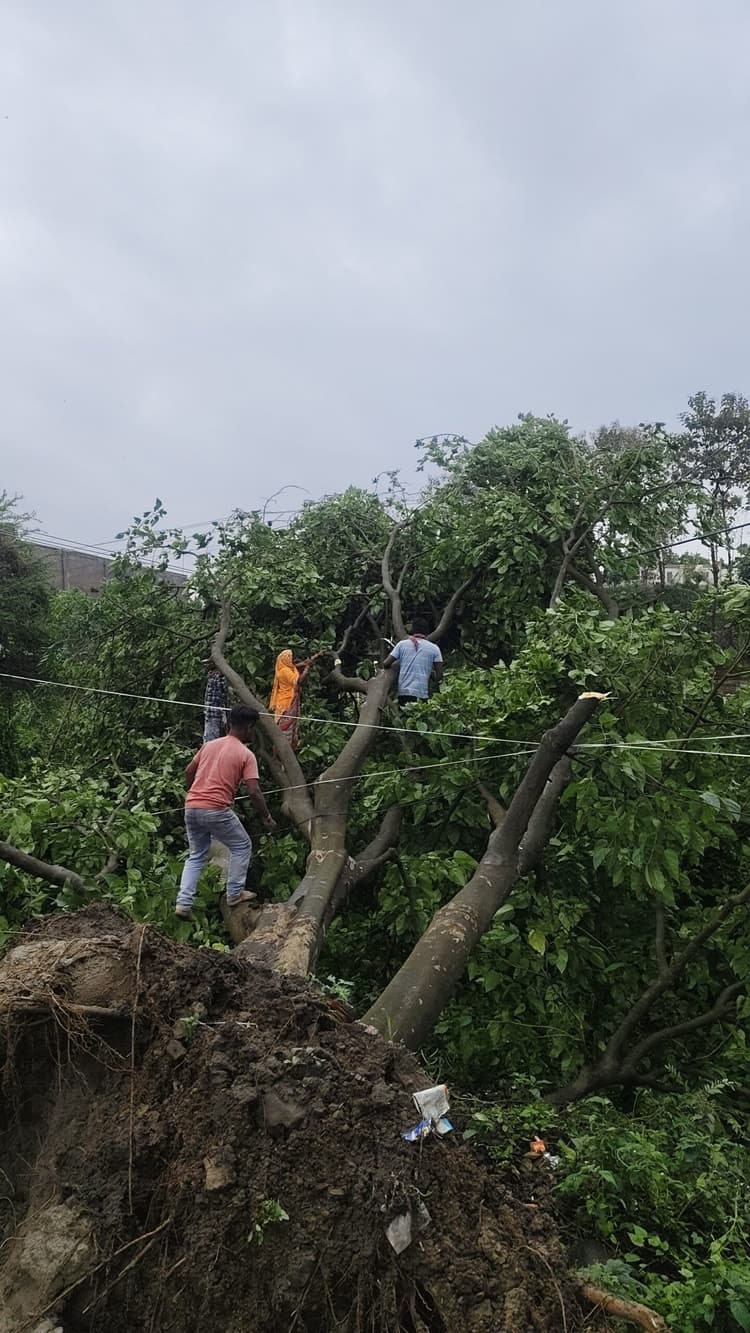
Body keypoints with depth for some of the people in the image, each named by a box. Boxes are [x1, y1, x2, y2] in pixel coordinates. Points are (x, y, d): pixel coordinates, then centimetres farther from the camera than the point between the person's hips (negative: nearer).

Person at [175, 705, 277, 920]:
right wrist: (266, 818, 0)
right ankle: (235, 894, 20)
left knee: (197, 855, 20)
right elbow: (253, 791, -10)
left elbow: (188, 772, 18)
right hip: (216, 810, -6)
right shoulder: (246, 755, -4)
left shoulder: (209, 745, 13)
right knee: (242, 847, 17)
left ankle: (183, 903, 11)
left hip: (191, 807, 6)